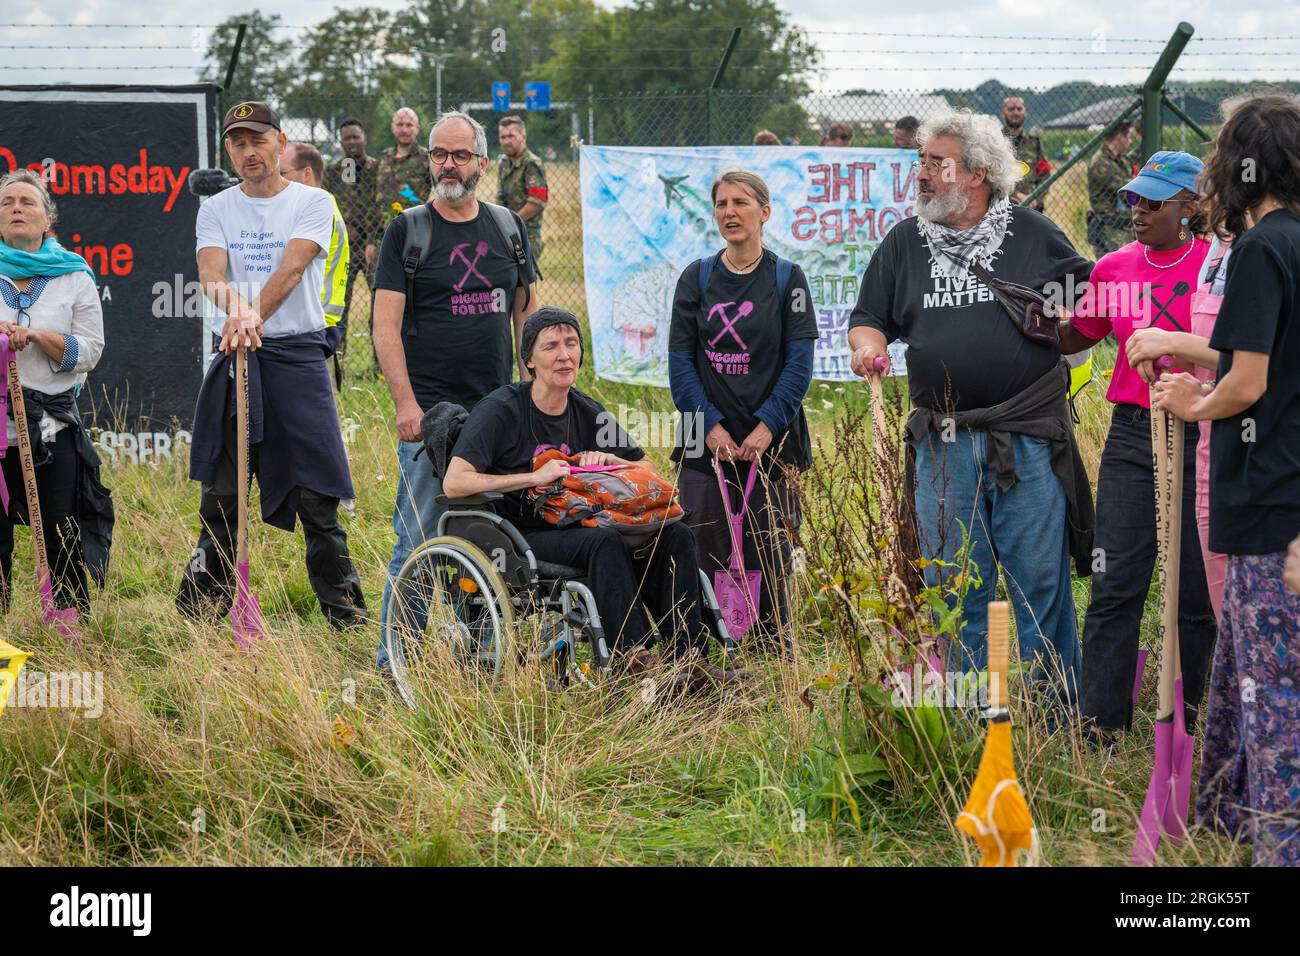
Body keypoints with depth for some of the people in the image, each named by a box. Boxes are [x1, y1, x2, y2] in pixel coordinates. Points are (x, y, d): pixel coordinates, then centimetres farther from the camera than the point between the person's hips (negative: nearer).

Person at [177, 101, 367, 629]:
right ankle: (202, 611, 13)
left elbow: (292, 269, -14)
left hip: (298, 353, -2)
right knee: (220, 490, 5)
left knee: (318, 495, -4)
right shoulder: (216, 209, 10)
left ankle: (346, 613, 1)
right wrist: (225, 293, -33)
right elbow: (210, 269, -8)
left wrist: (253, 316, -30)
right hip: (233, 356, 2)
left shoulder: (313, 203, 2)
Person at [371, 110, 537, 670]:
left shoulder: (507, 226, 11)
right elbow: (386, 324, -7)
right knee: (418, 539, -6)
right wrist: (405, 403, -16)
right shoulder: (407, 231, -2)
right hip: (430, 411, -4)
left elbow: (526, 310, 18)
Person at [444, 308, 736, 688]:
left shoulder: (588, 412, 12)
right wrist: (534, 477, -22)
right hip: (521, 539, -6)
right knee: (605, 540, -35)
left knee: (675, 535, -16)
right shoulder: (500, 411, -7)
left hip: (576, 528, 7)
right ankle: (634, 655, -39)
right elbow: (454, 483, -20)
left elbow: (648, 472, 19)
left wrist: (610, 461, -4)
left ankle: (687, 656, -24)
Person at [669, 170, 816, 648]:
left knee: (767, 563, -1)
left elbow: (799, 362, -4)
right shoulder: (696, 278, 7)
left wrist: (767, 427, -14)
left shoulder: (788, 280, 3)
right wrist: (711, 426, -10)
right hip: (706, 445, 1)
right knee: (708, 561, -1)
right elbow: (680, 361, 2)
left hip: (770, 443, -1)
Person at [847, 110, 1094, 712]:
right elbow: (868, 318, 17)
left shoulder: (1033, 234, 4)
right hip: (944, 444, 3)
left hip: (1029, 439, -2)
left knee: (1040, 583, -1)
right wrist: (868, 345, -5)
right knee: (952, 587, 6)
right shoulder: (904, 243, 11)